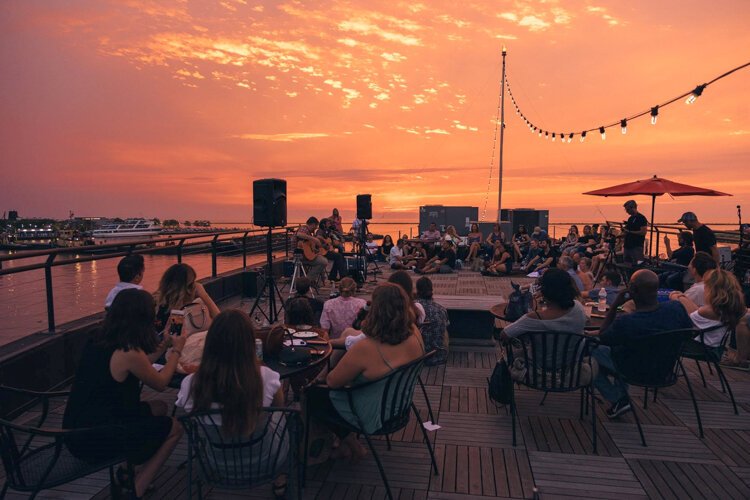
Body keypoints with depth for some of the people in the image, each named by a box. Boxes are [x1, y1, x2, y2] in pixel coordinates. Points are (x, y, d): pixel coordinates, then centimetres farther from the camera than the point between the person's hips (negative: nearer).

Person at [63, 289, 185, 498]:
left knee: (159, 408, 18)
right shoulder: (129, 353, -23)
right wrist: (177, 351, 8)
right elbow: (160, 383, -6)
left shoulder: (97, 342, 1)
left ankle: (126, 472, 21)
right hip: (94, 441, -8)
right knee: (174, 428, 6)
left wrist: (164, 346, 24)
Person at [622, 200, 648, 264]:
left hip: (637, 247, -8)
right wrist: (624, 230, 3)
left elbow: (643, 232, -17)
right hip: (628, 246, 8)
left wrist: (629, 232, -17)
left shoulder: (641, 218, -8)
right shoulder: (630, 218, 17)